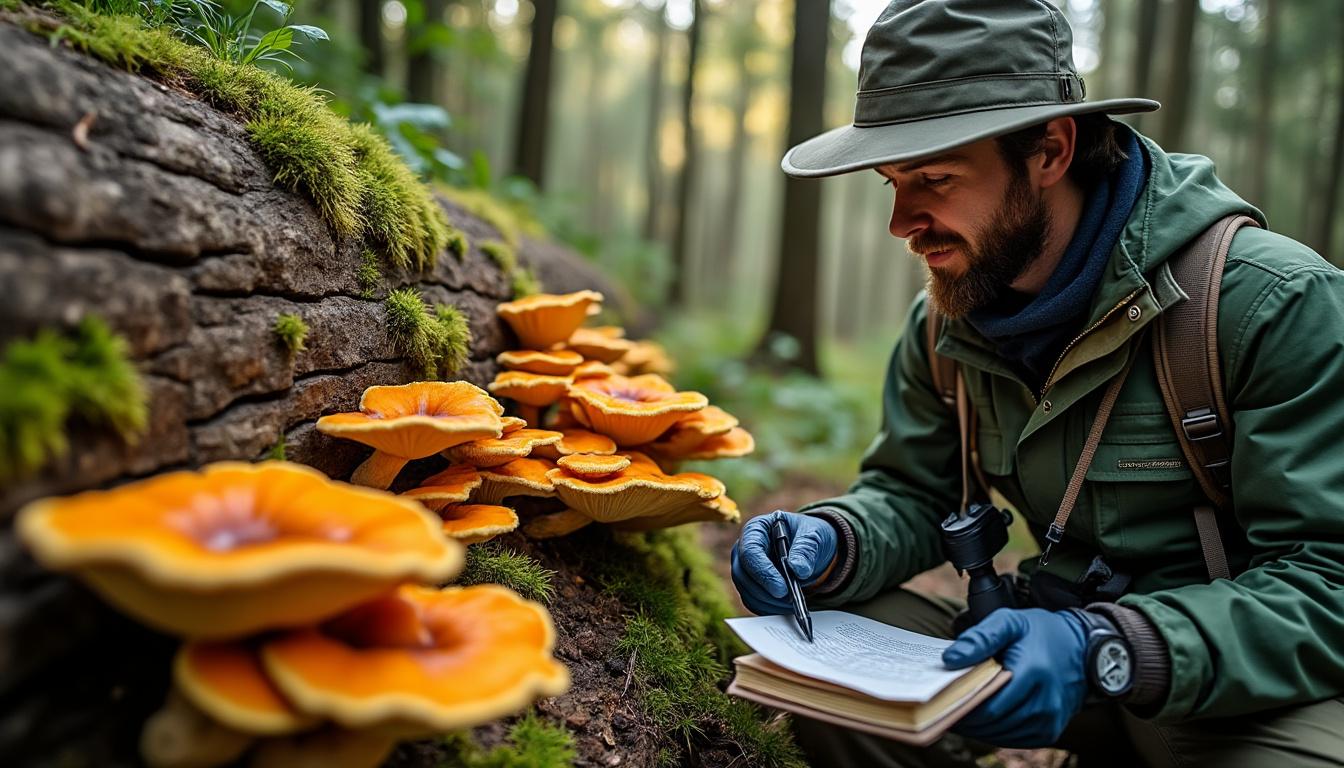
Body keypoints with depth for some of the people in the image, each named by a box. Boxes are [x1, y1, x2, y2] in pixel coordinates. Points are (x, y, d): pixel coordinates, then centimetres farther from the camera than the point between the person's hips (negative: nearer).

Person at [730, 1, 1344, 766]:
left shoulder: (1276, 302, -19)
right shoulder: (945, 324, -3)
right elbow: (911, 495, 4)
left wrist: (1103, 648, -36)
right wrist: (828, 543, -18)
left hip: (1256, 683, -5)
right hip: (1058, 641, 5)